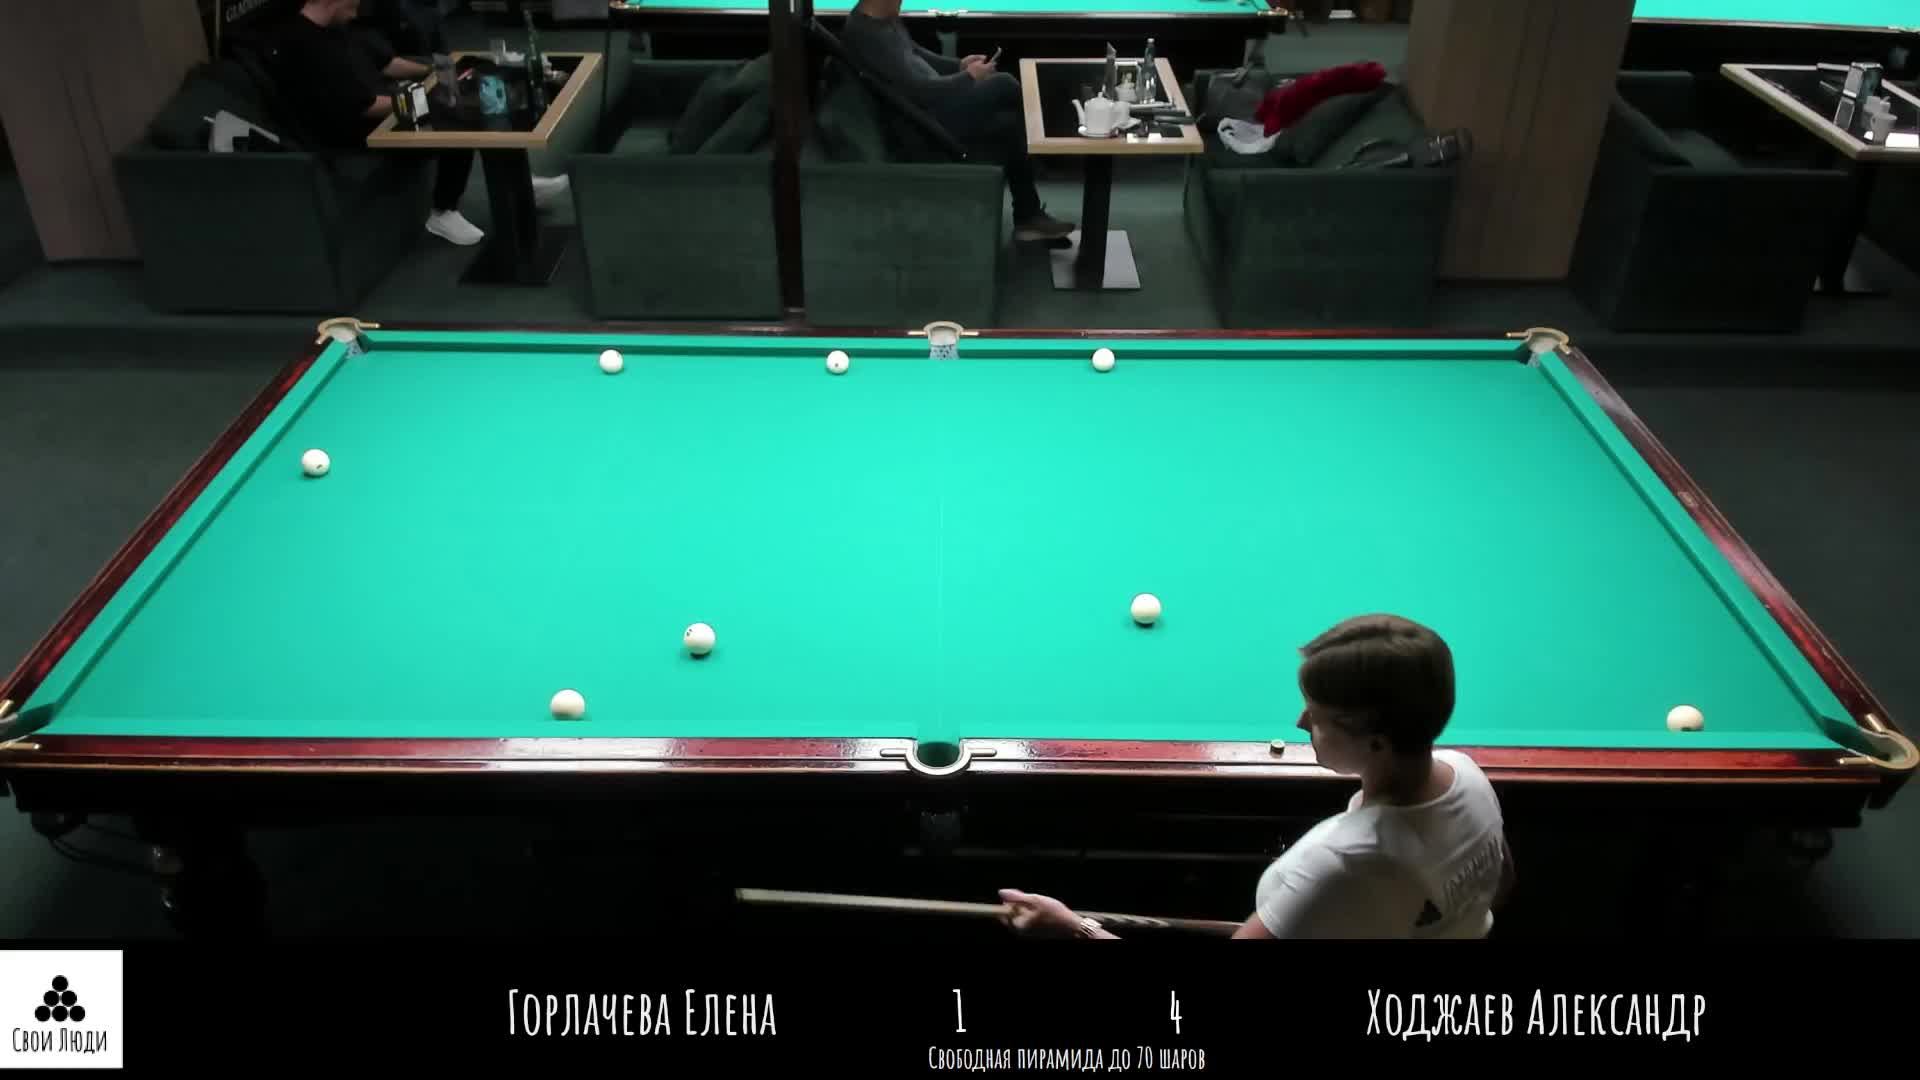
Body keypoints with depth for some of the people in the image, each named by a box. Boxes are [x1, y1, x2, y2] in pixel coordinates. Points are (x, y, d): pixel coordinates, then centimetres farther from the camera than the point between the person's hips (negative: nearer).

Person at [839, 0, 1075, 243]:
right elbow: (919, 89, -27)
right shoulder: (868, 35, -25)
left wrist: (959, 65, 6)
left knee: (1011, 123, 4)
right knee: (1004, 85, -10)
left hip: (932, 104, 10)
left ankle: (1028, 218, 9)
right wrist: (968, 77, -15)